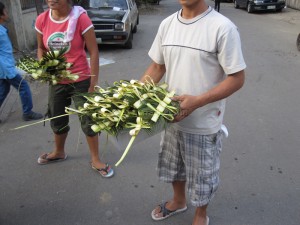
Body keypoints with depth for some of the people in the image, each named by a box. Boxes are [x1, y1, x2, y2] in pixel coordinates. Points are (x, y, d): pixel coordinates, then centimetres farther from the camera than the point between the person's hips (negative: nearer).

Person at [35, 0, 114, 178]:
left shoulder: (80, 18, -16)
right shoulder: (42, 20, -3)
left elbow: (94, 52, -13)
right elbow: (41, 48, 12)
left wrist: (94, 83, -13)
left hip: (81, 80, -4)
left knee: (88, 121, 6)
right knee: (57, 120, 21)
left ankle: (95, 160, 25)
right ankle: (59, 152, 47)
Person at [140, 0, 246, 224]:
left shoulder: (223, 28, -18)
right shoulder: (167, 24, 0)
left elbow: (237, 78, -17)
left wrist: (196, 101, -27)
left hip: (204, 124, -5)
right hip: (173, 115, 6)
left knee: (202, 176, 16)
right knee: (173, 166, 26)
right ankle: (178, 201, 55)